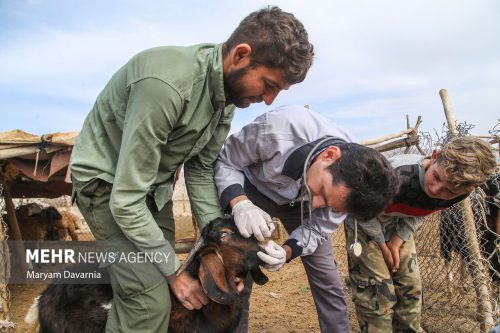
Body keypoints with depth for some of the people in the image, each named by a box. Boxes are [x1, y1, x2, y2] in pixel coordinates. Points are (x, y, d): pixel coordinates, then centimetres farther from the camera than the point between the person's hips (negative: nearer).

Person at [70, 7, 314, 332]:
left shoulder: (228, 89, -9)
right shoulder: (166, 83, -35)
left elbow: (200, 170, -3)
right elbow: (125, 200, -30)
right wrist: (175, 271, -20)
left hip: (155, 185, 7)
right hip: (107, 183, -7)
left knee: (163, 283, 12)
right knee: (151, 299, -11)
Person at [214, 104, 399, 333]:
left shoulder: (348, 185, -28)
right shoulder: (279, 127, -41)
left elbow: (316, 230, -16)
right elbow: (224, 161, -25)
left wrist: (286, 252, -36)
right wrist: (240, 203, -43)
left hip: (297, 203, 2)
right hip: (253, 191, -1)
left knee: (327, 281, 1)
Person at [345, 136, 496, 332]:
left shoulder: (458, 192, -19)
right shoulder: (398, 175, -40)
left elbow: (419, 213, -1)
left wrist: (398, 239, -11)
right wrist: (382, 245, -15)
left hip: (399, 227, 6)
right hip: (365, 223, -5)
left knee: (410, 287, 9)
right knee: (376, 294, -8)